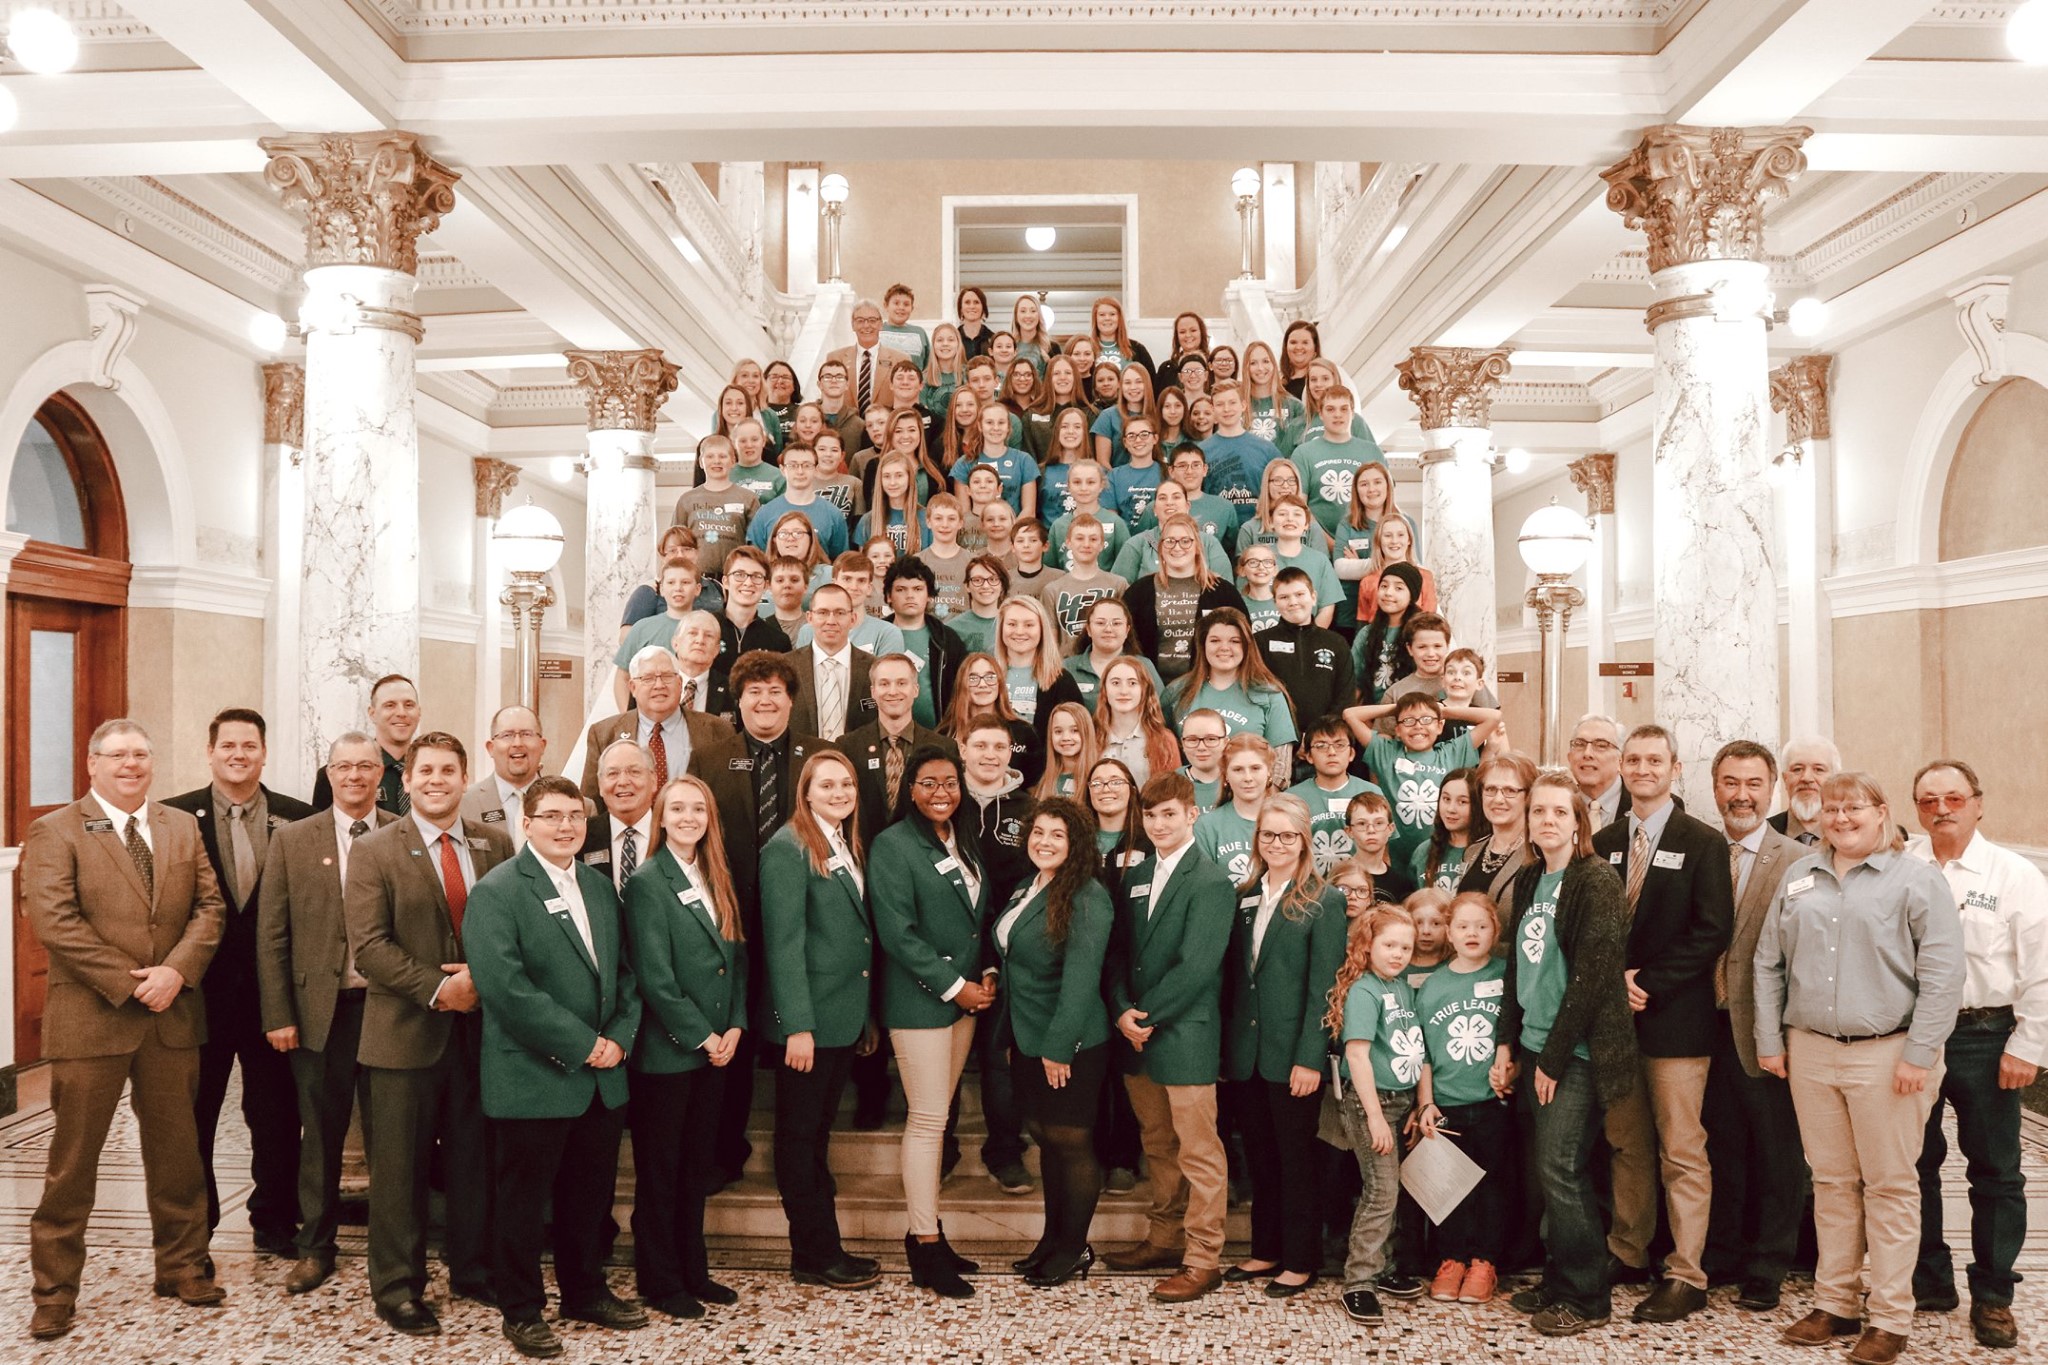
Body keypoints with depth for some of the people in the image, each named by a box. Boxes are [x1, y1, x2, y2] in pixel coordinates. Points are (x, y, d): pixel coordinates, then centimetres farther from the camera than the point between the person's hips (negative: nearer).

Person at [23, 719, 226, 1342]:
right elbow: (53, 920, -13)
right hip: (89, 1019, -4)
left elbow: (209, 906, 5)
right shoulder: (54, 832, -3)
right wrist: (128, 983, -16)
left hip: (172, 1015, 4)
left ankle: (182, 1267, 26)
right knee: (72, 1159, 5)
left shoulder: (182, 828, 11)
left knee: (177, 1150, 12)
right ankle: (54, 1290, 18)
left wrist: (175, 971, -12)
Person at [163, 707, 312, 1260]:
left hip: (273, 989, 1)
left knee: (276, 1115, 9)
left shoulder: (297, 819, 1)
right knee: (193, 1114, 12)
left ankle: (275, 1222, 24)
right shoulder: (175, 816, -2)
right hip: (200, 988, 0)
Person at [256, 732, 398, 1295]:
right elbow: (271, 935, 2)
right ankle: (315, 1248, 25)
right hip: (319, 1010, 1)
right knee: (320, 1133, 10)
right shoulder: (292, 840, 4)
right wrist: (277, 1015, -3)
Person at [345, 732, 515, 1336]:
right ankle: (398, 1287, 17)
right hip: (408, 1031, -3)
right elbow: (370, 945, -10)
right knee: (400, 1167, 5)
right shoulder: (374, 850, -3)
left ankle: (473, 1269, 27)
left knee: (475, 1160, 12)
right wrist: (438, 987, -16)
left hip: (481, 1027, 3)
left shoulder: (496, 844, 7)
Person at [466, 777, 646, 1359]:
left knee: (590, 1193, 16)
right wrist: (581, 1044, -18)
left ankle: (586, 1290, 33)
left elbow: (624, 970, 13)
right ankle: (522, 1310, 22)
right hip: (532, 1079, -6)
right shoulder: (497, 891, -11)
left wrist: (620, 1038, -4)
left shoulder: (600, 886, 12)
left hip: (603, 1078, 6)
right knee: (522, 1199, 7)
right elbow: (505, 987, -20)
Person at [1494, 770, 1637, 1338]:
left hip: (1580, 1050, -7)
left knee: (1559, 1168, -5)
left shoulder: (1597, 881, -11)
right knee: (1554, 1169, 11)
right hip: (1538, 1046, 7)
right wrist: (1507, 1044, 9)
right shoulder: (1527, 881, 11)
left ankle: (1587, 1297, 8)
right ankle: (1558, 1282, 22)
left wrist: (1554, 1057, -14)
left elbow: (1592, 975, -16)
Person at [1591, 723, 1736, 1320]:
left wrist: (1648, 982, -14)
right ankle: (1627, 1253, 25)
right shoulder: (1603, 843, 10)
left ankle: (1686, 1276, 7)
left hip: (1674, 1018, -4)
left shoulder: (1703, 842, -3)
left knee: (1682, 1151, 0)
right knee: (1626, 1144, 13)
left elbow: (1713, 930, -10)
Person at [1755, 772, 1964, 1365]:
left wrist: (1920, 1054, -12)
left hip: (1885, 1053, -4)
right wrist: (1770, 1040, 8)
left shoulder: (1916, 879, -3)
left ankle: (1890, 1317, 13)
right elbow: (1769, 962, 12)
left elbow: (1941, 974, -8)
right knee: (1831, 1182, 11)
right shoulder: (1800, 878, 11)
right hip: (1810, 1050, 4)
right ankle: (1835, 1302, 21)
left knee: (1890, 1186, 3)